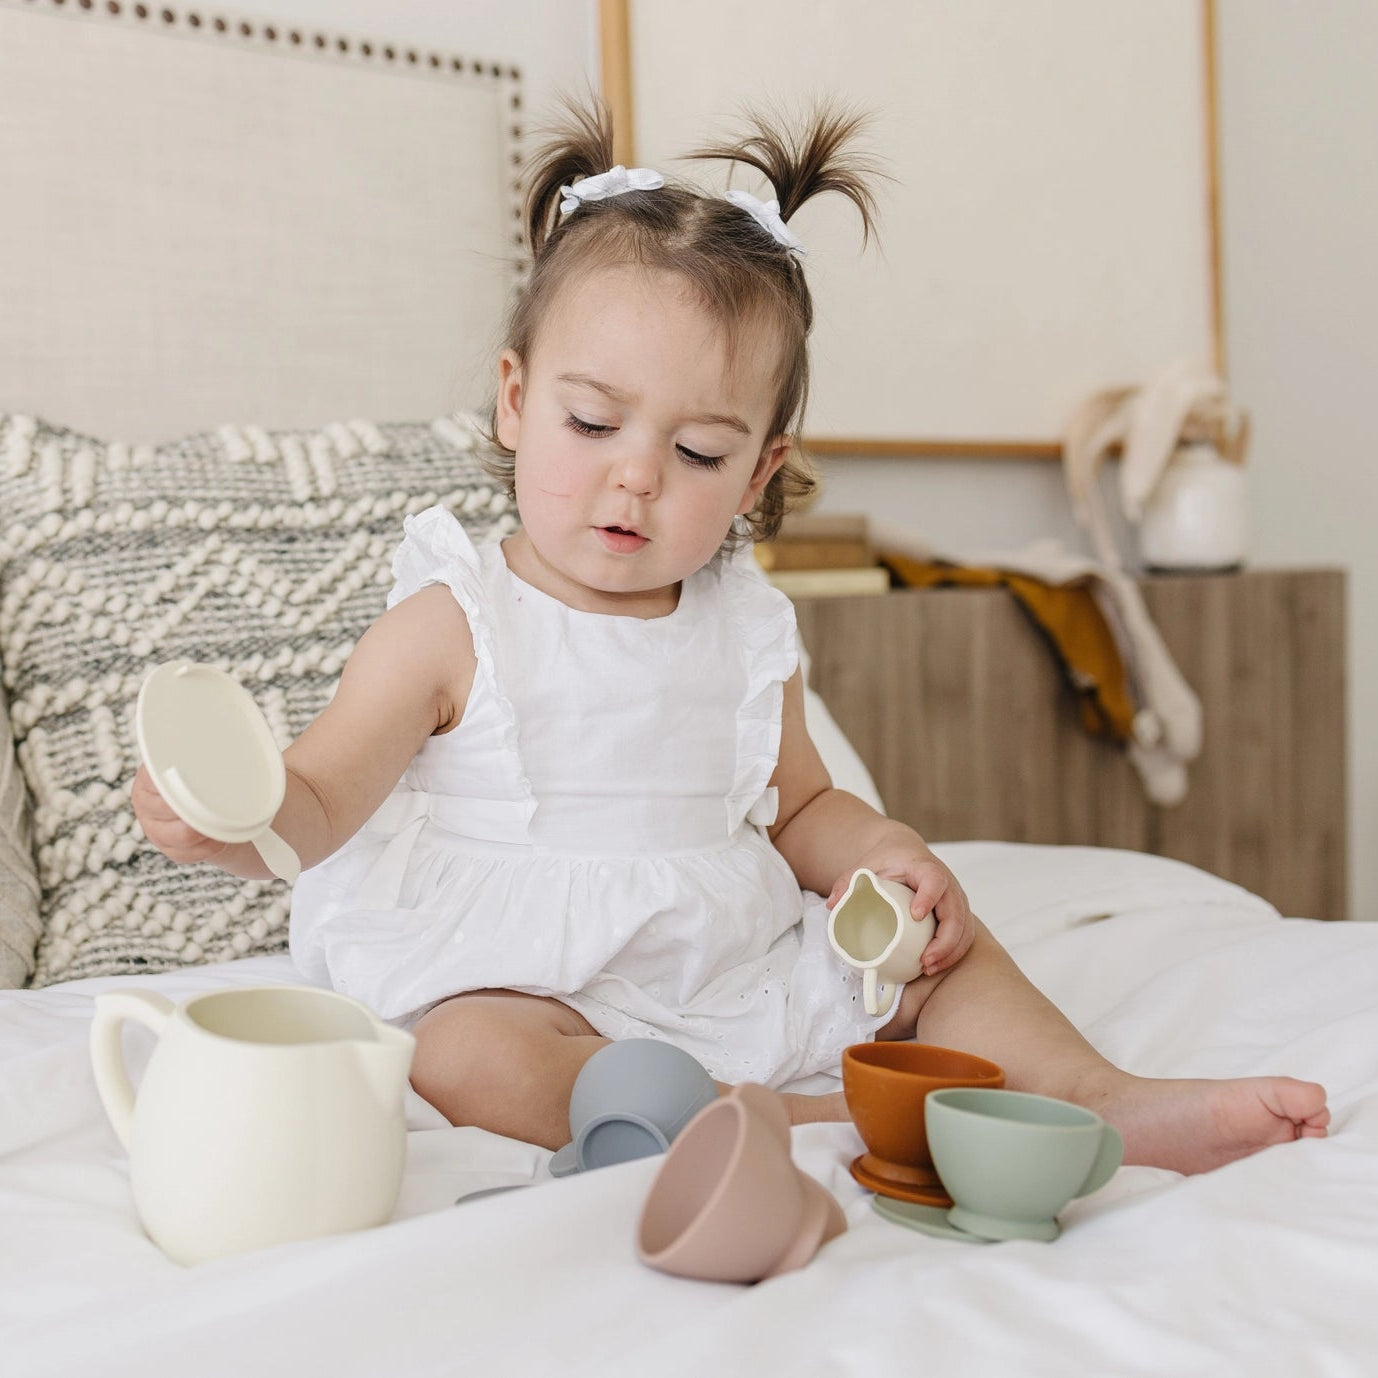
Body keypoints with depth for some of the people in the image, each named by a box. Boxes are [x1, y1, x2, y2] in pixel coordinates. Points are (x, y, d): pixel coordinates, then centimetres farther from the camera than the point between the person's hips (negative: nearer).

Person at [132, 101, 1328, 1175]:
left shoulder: (746, 634, 6)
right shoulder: (453, 626, -8)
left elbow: (797, 805, 18)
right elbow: (318, 802, -12)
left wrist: (884, 855, -4)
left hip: (740, 975, 5)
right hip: (523, 985, -5)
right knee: (467, 1058, -36)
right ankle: (817, 1122, -36)